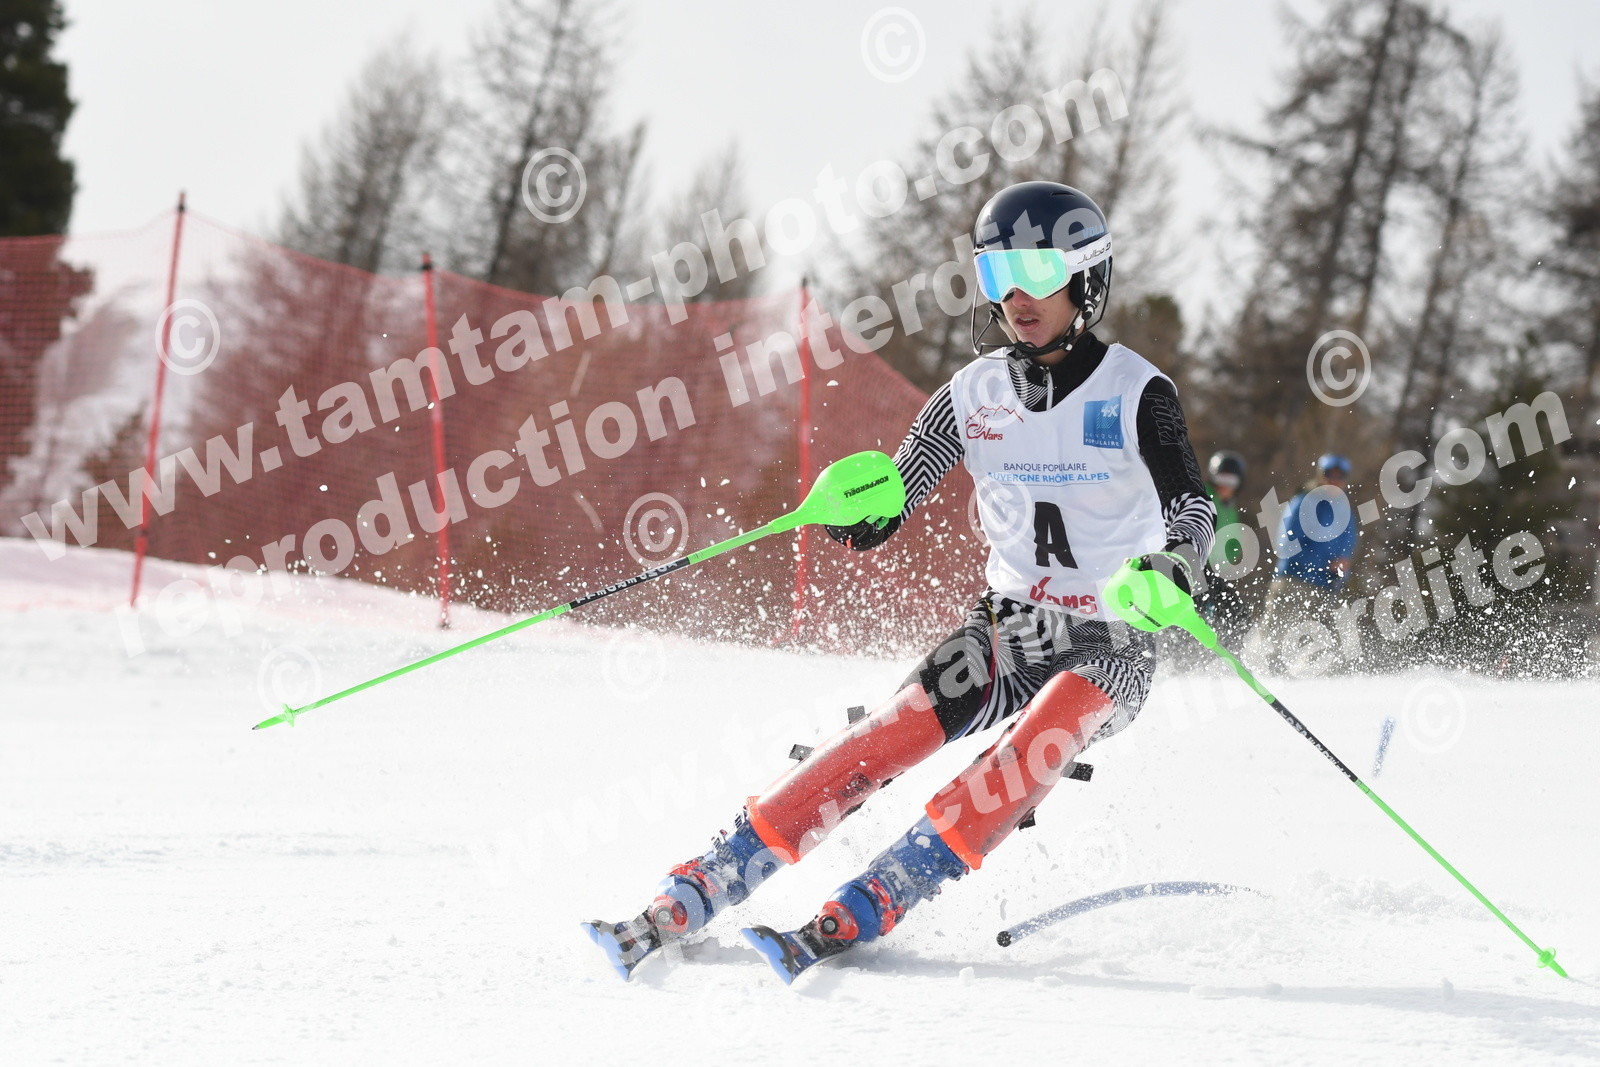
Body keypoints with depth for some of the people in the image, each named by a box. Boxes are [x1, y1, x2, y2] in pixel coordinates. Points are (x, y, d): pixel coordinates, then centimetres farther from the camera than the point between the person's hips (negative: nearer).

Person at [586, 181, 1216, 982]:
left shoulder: (1135, 392, -9)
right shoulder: (973, 393, 2)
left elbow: (1192, 509, -17)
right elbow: (888, 503, -1)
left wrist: (1169, 569, -41)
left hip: (1109, 644, -3)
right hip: (1007, 625, 3)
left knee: (1033, 749, -31)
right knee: (892, 735, -18)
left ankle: (857, 916, -41)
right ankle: (684, 902, -23)